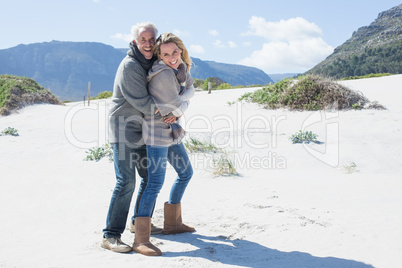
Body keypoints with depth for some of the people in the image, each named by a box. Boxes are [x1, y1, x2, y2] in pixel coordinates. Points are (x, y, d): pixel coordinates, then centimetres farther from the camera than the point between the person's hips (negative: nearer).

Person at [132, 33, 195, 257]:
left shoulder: (182, 67, 6)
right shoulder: (164, 74, -22)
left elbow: (190, 89, 5)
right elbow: (177, 108, -18)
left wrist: (179, 102, -13)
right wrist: (184, 103, 4)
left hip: (171, 132, 10)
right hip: (157, 132, -10)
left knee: (186, 173, 17)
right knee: (156, 183, -13)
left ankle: (172, 223, 28)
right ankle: (141, 239, -6)